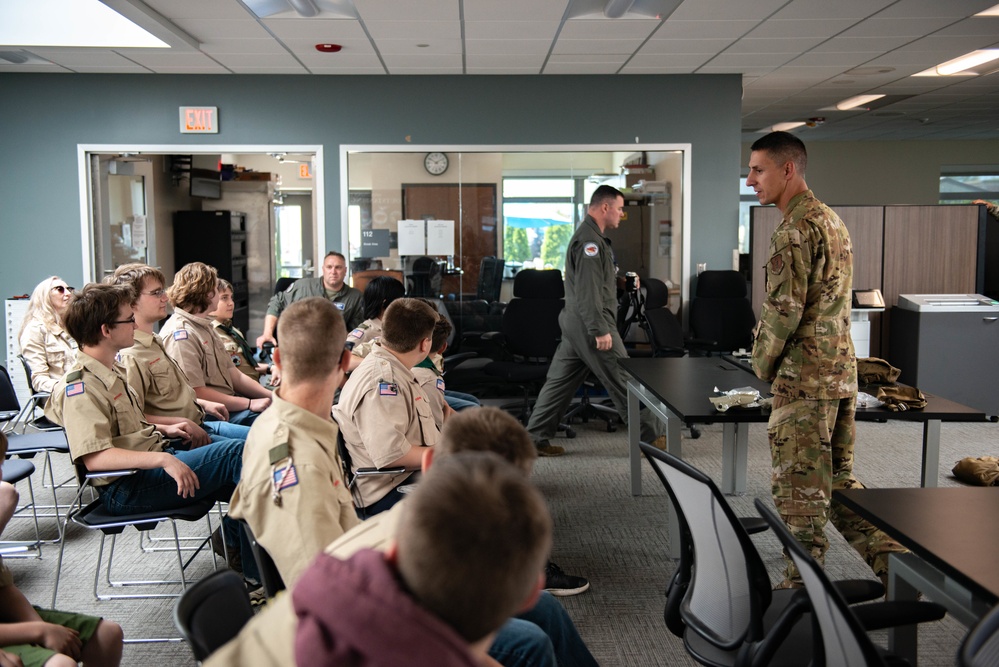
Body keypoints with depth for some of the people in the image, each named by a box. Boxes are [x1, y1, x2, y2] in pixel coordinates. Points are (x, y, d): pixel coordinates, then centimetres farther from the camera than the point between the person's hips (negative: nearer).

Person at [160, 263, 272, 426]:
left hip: (229, 403, 10)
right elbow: (196, 393, -20)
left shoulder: (205, 327, 19)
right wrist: (250, 403, -19)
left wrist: (271, 395, 2)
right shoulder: (181, 334, -14)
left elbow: (235, 376, 16)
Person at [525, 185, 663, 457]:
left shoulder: (589, 236, 18)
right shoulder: (590, 240, -16)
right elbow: (588, 291, -23)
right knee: (624, 381, -1)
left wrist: (624, 280, 16)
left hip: (574, 323, 11)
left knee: (560, 382, 10)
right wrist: (600, 330, -23)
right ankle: (649, 436, 10)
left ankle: (536, 438, 12)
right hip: (590, 324, -11)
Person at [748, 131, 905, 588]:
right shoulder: (833, 220, 16)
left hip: (804, 377, -9)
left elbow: (784, 308, -20)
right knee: (838, 478, 17)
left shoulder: (795, 229, -15)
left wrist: (763, 362, -5)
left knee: (800, 488, 1)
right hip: (842, 369, 10)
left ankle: (802, 589, 11)